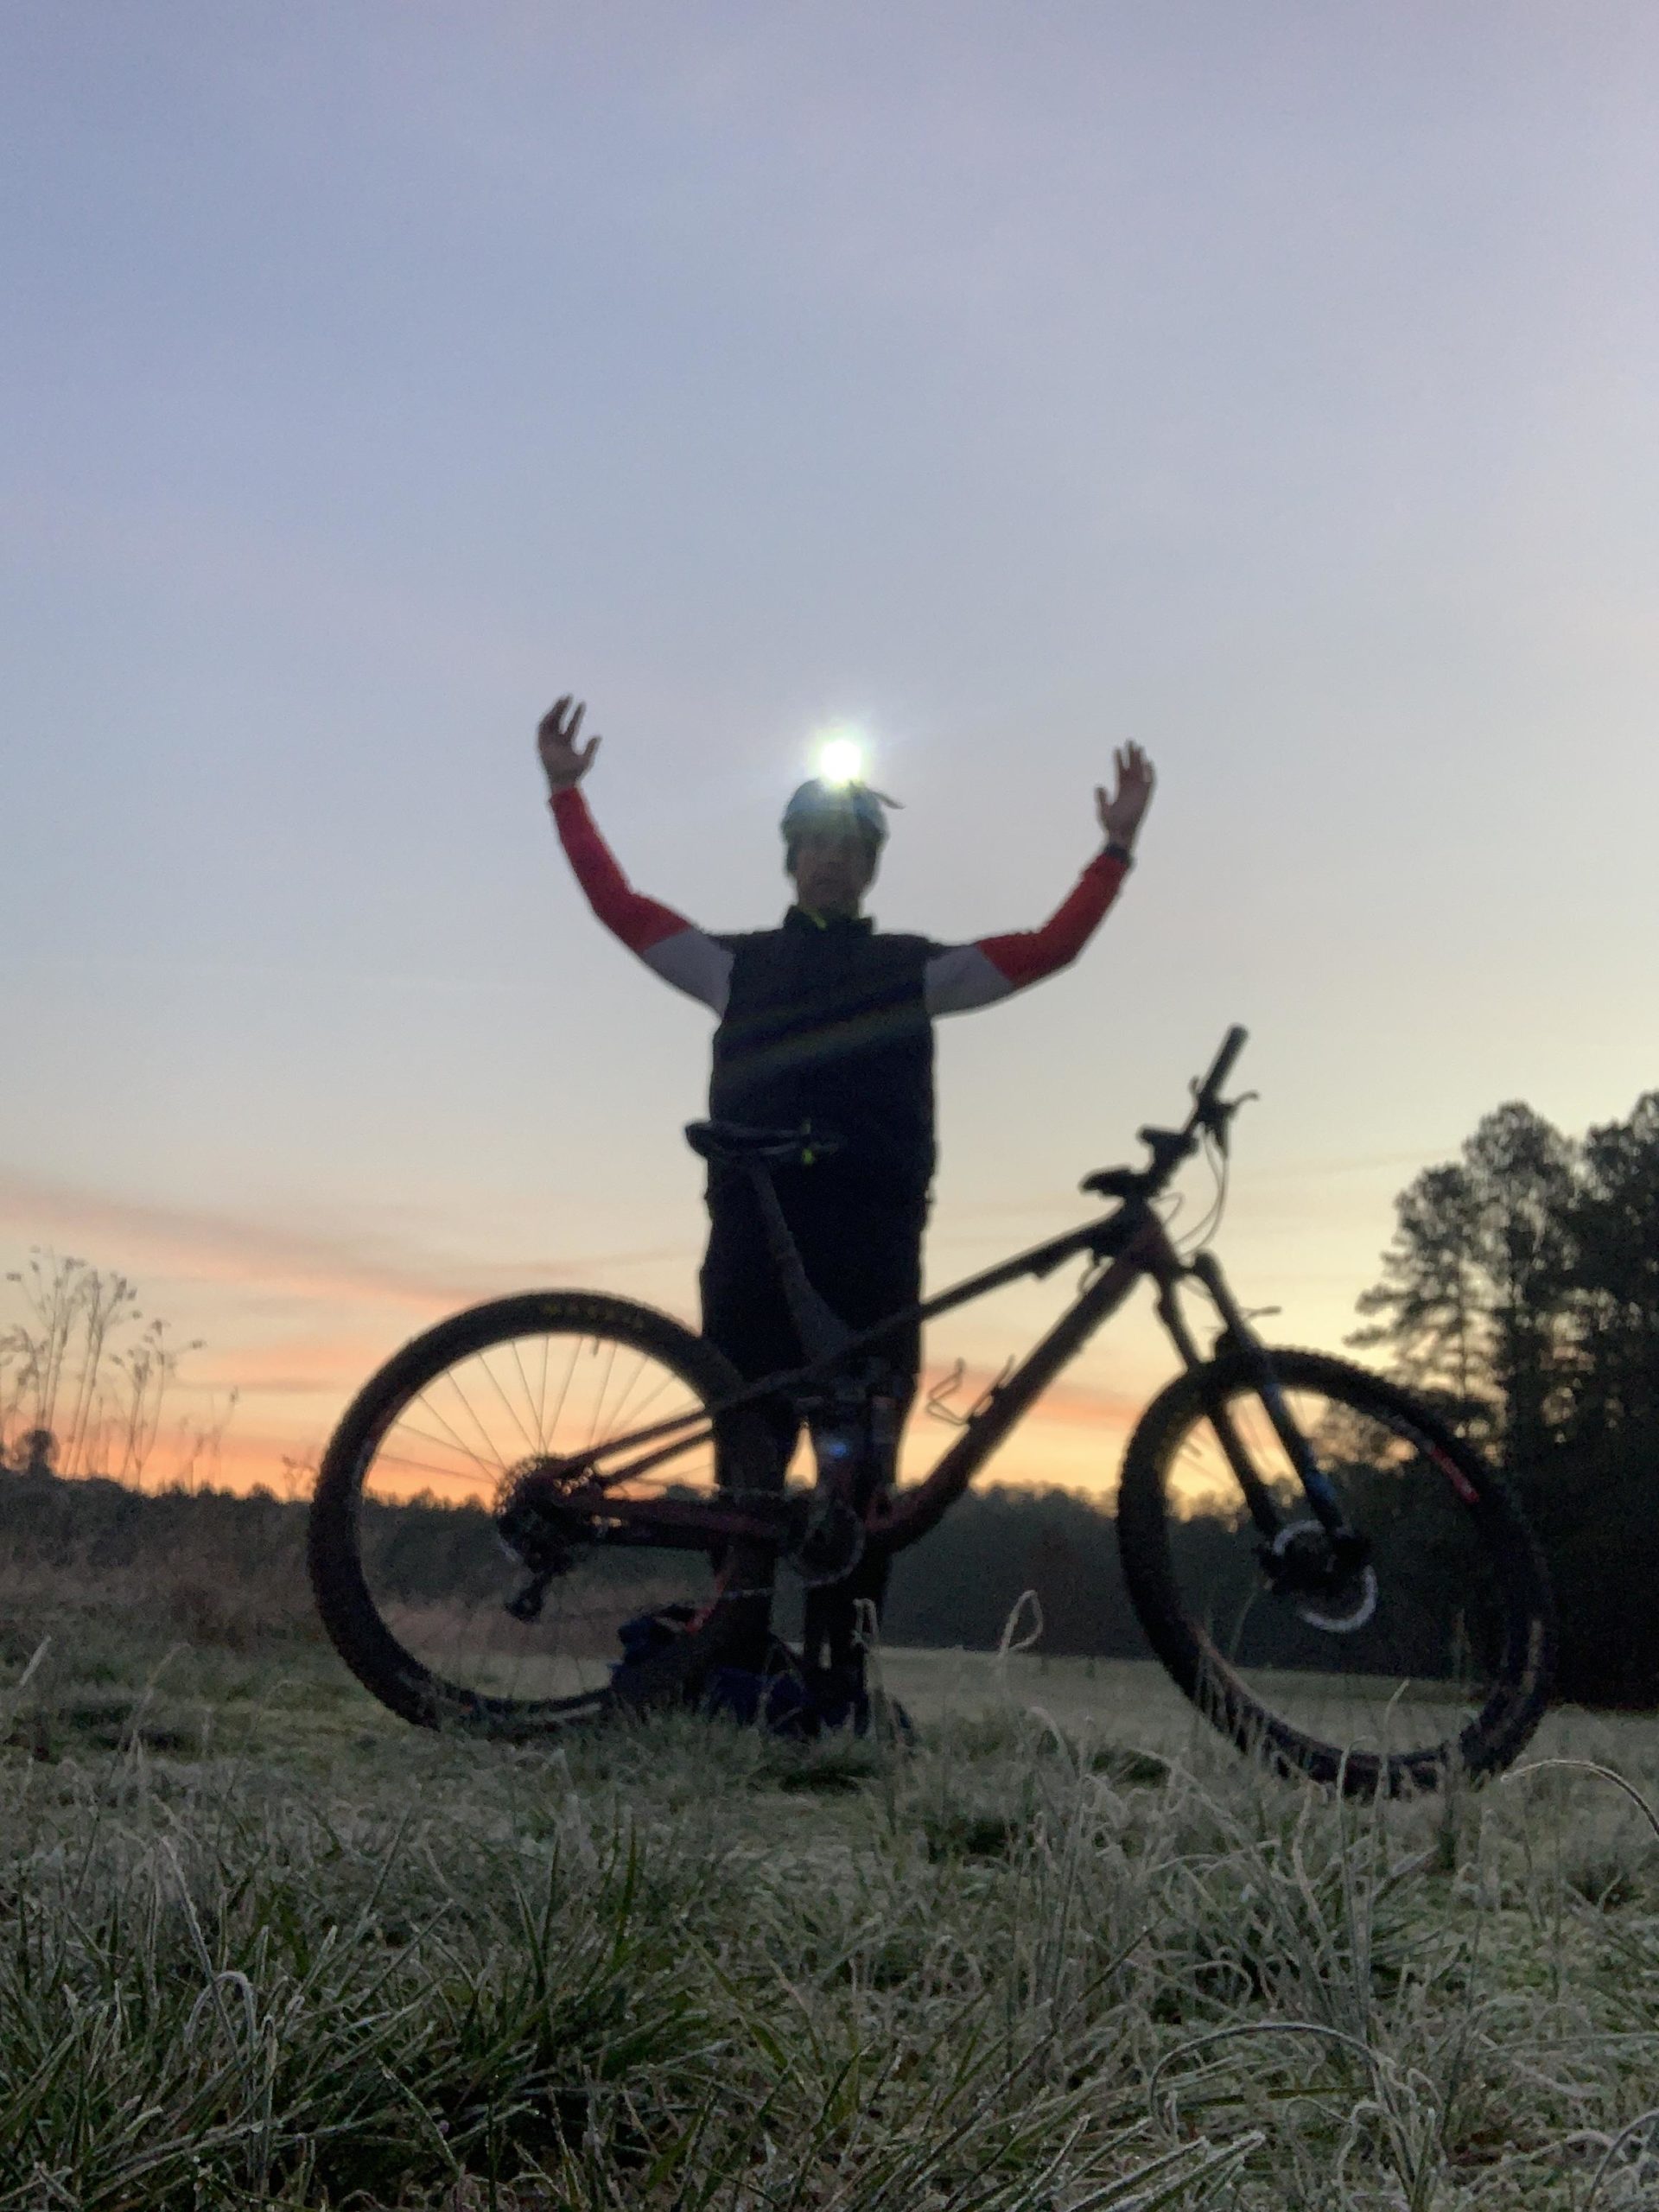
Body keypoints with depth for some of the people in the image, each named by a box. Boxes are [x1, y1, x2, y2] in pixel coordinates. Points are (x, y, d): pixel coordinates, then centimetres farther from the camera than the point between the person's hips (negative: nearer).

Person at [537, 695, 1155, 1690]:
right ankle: (740, 1672, 3)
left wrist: (1118, 845, 7)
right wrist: (568, 794, 17)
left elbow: (1051, 947, 13)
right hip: (753, 1245, 0)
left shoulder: (913, 968, 18)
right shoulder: (740, 963, 19)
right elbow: (622, 906, 18)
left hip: (873, 1252, 0)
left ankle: (841, 1677, 2)